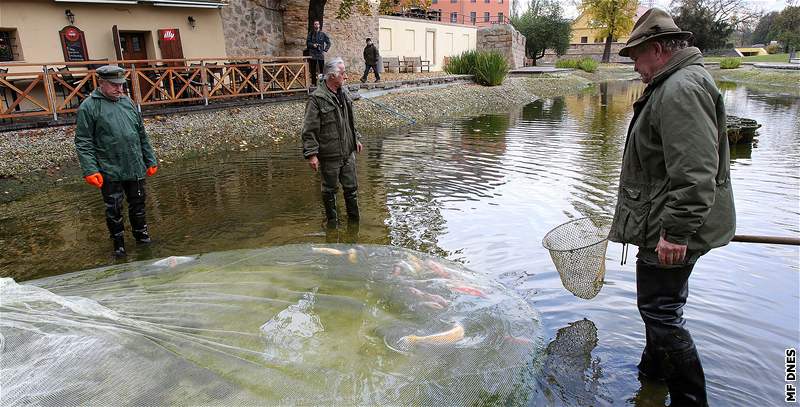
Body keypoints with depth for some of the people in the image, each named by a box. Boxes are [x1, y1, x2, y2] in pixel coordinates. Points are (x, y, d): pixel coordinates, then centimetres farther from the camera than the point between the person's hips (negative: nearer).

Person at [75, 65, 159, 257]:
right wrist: (90, 170, -15)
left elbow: (142, 135, 14)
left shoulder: (127, 102, 9)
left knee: (138, 203, 15)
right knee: (113, 209, 8)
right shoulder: (89, 107, -6)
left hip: (136, 168, 4)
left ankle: (141, 233, 34)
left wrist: (150, 160, 13)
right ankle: (118, 242, 24)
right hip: (109, 171, -4)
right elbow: (83, 142, -8)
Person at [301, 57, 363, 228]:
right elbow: (309, 131, -16)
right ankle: (331, 219, 27)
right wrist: (311, 154, -19)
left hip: (348, 152, 7)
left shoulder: (343, 93, 8)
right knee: (330, 189, 10)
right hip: (329, 156, -6)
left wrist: (356, 138, 23)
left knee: (351, 187, 14)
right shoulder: (317, 99, -16)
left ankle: (354, 218, 30)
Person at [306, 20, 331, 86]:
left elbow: (328, 43, 9)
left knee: (322, 69, -4)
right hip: (312, 54, 1)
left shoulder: (323, 34, 6)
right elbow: (307, 43, 6)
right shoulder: (311, 34, 8)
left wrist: (325, 50, -1)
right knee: (313, 70, 3)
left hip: (321, 54, -1)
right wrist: (313, 45, -12)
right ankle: (314, 83, 10)